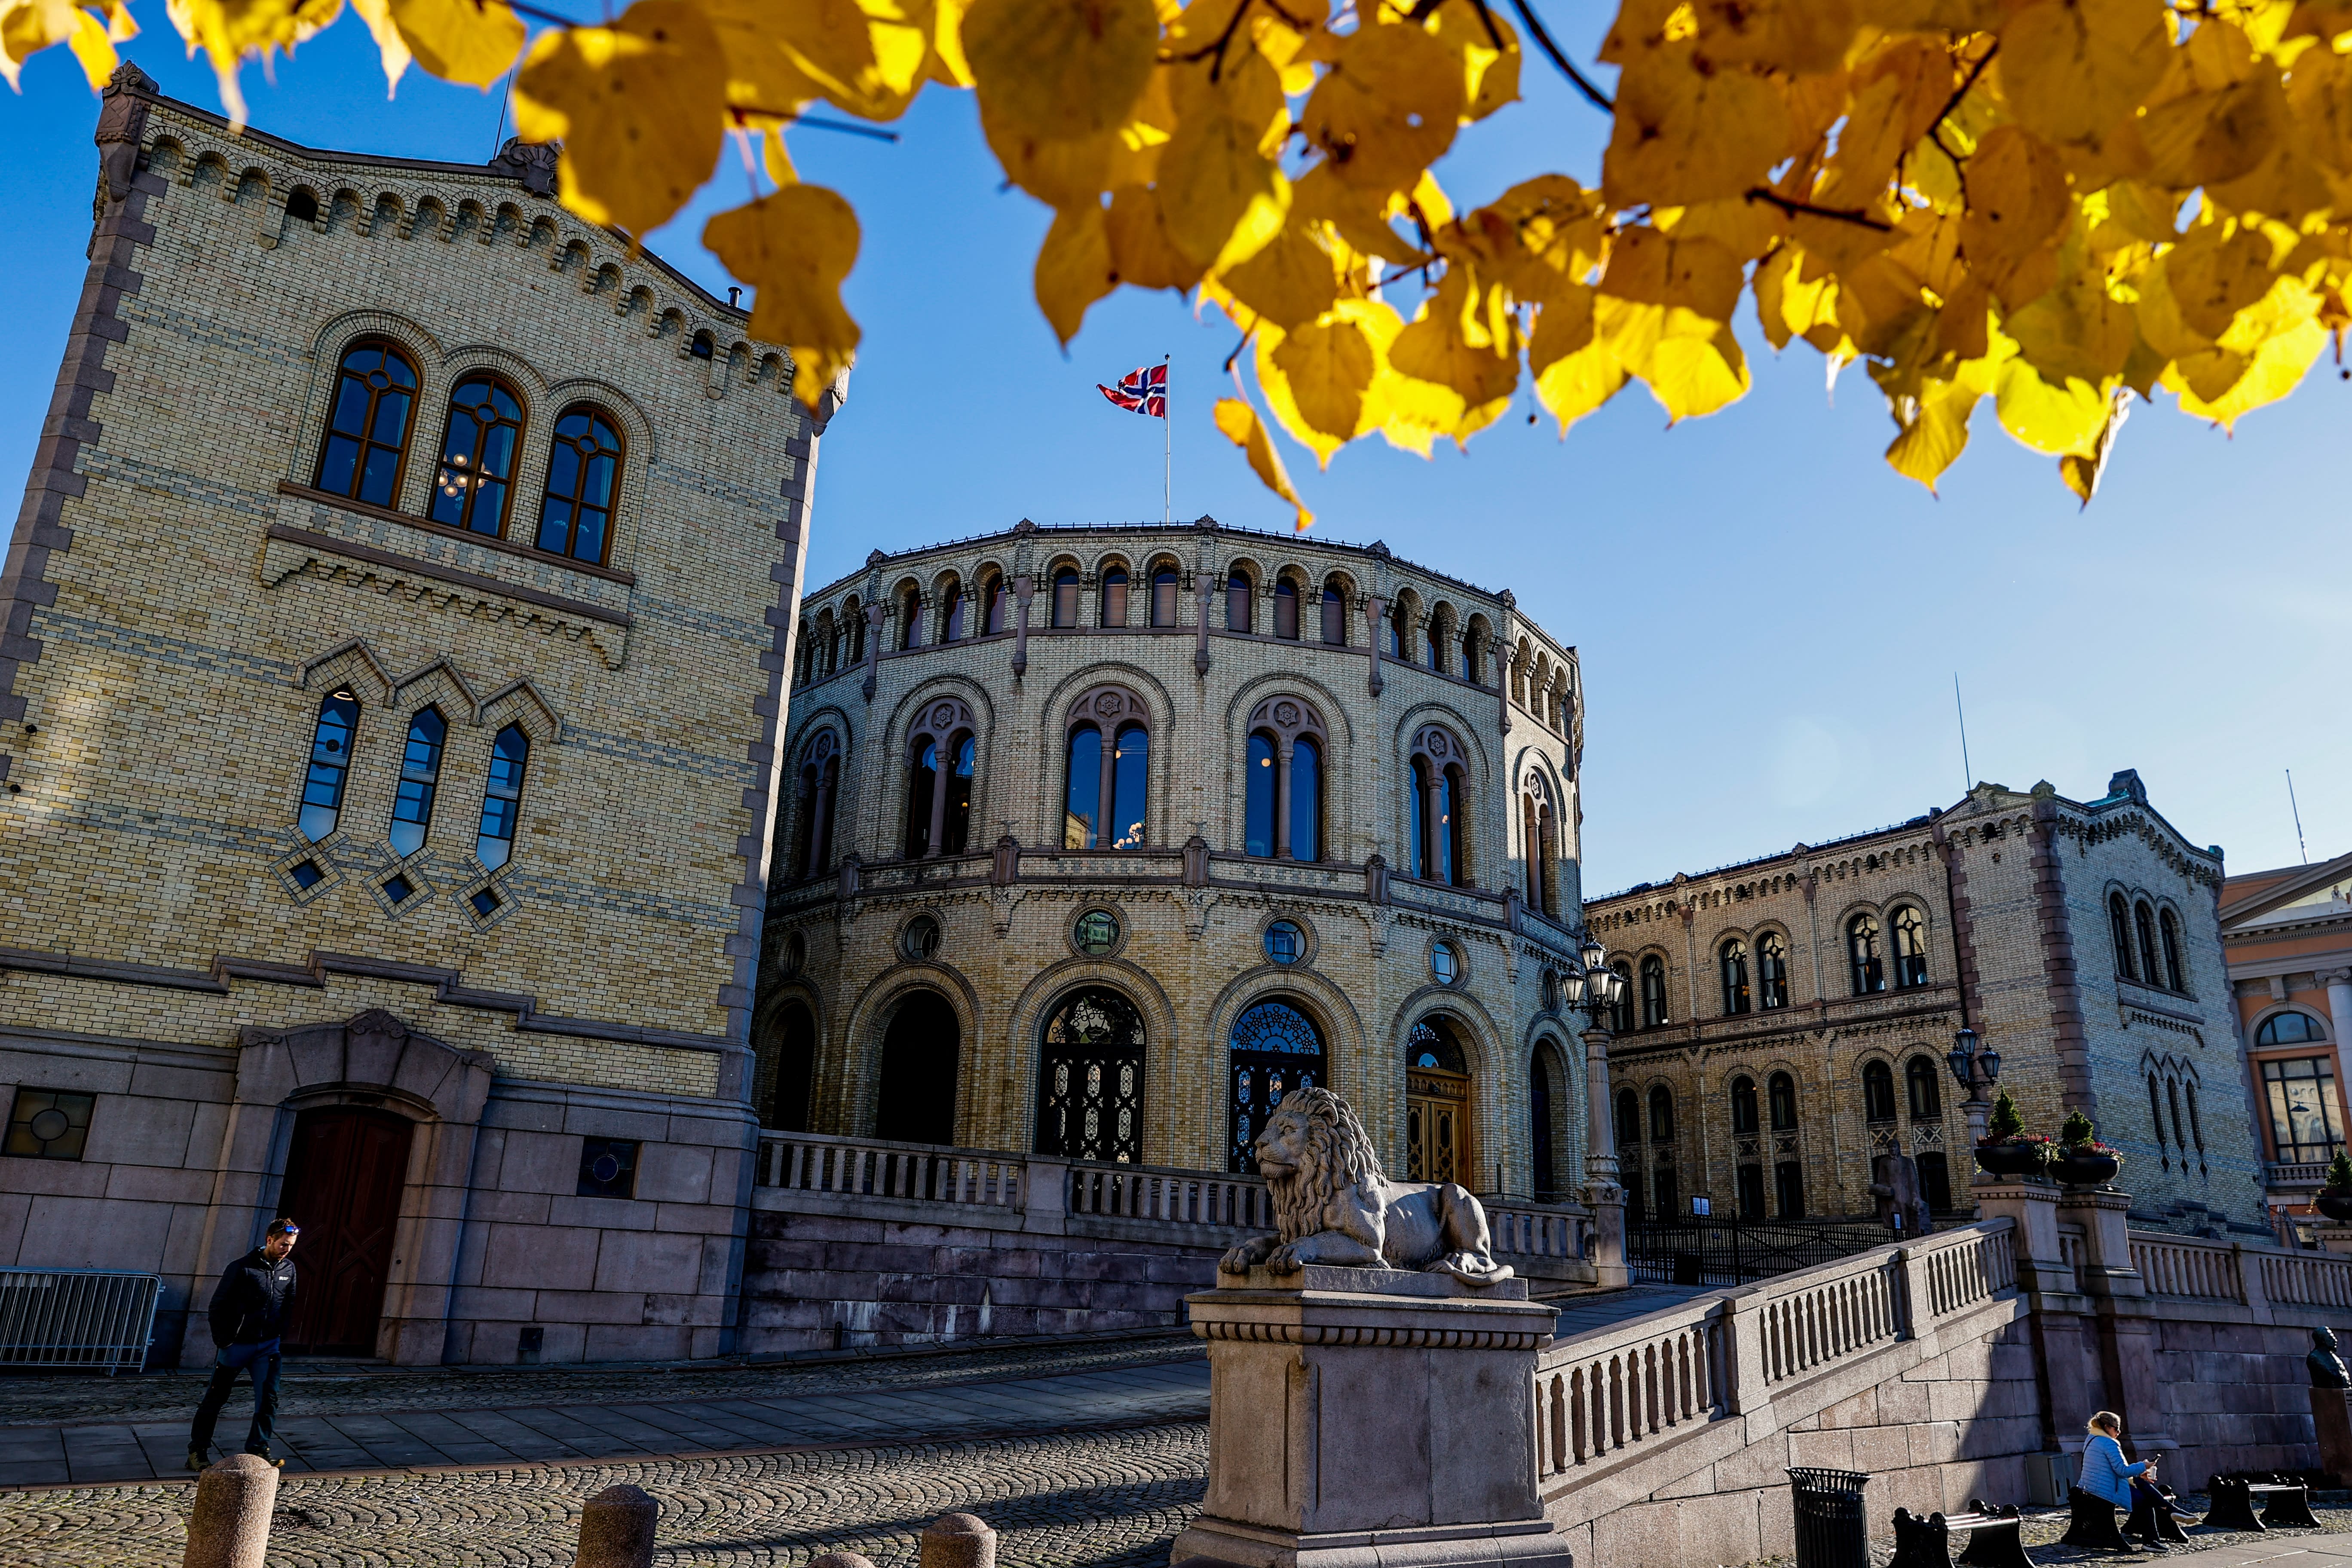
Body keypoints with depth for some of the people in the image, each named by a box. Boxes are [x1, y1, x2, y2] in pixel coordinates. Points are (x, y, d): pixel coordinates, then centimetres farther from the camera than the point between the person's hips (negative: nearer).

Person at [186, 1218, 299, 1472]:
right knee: (215, 1399, 9)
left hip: (268, 1346, 4)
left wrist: (280, 1335, 8)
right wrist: (222, 1340, -10)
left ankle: (258, 1449, 2)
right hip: (236, 1344, -4)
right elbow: (218, 1306, -9)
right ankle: (198, 1451, 23)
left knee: (269, 1399, -5)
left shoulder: (288, 1269, 2)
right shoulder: (242, 1268, -14)